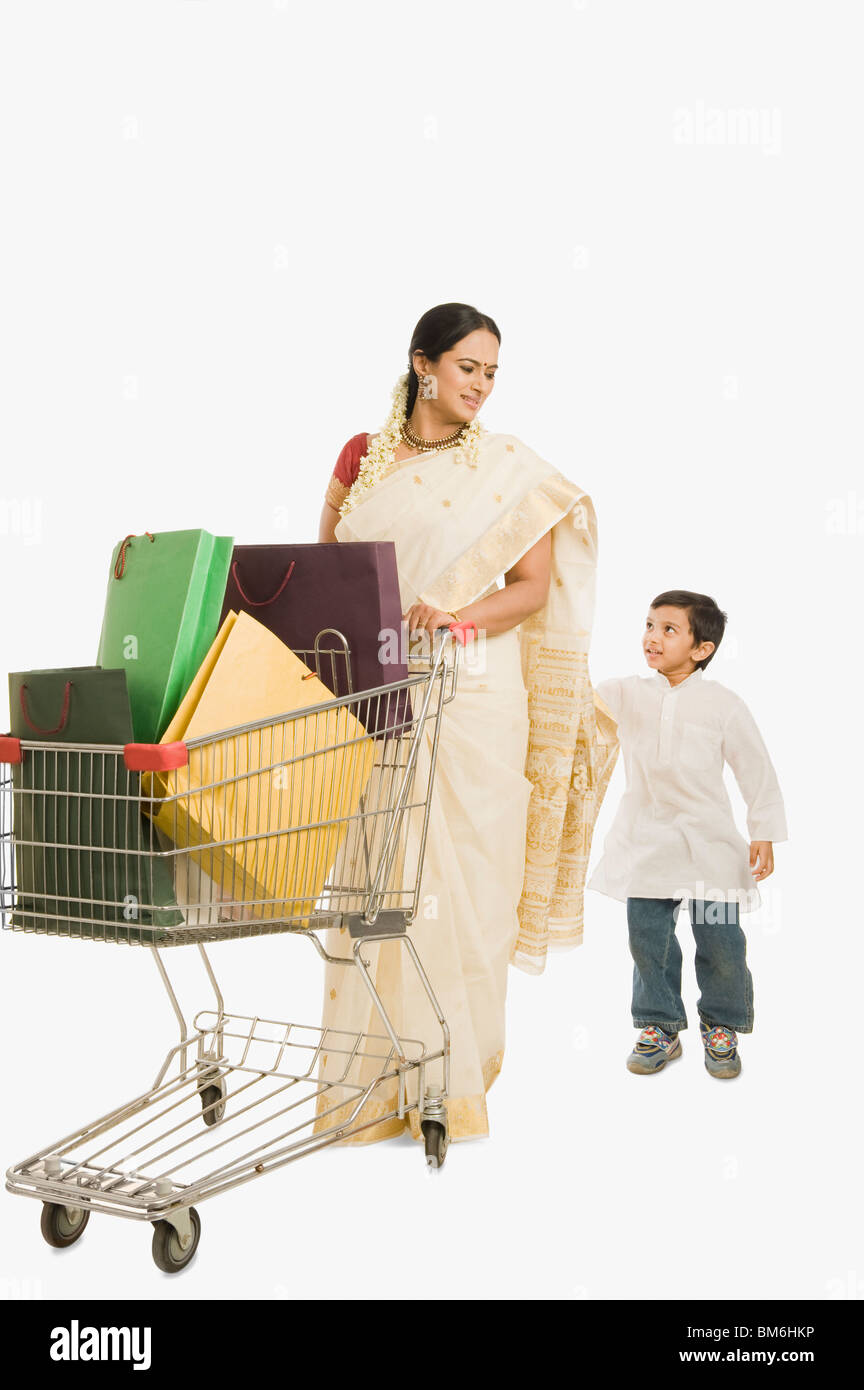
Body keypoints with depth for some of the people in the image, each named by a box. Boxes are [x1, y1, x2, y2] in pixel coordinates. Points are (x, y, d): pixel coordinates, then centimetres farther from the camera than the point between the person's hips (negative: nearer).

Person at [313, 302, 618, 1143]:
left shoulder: (509, 467, 3)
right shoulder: (362, 458, 11)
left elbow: (533, 588, -2)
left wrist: (456, 614, -20)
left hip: (470, 698, -2)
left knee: (460, 879, -1)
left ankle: (451, 1080, 13)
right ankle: (373, 1079, 17)